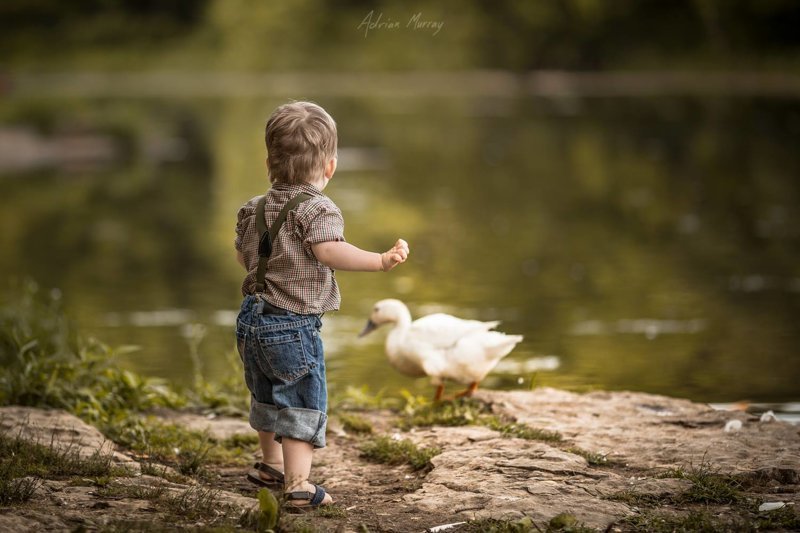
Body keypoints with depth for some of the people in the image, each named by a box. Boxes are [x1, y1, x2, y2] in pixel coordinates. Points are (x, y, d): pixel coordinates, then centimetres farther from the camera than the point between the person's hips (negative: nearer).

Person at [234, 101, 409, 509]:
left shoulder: (253, 210, 8)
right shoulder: (318, 210, -16)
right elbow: (329, 251, -33)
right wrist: (380, 261, -40)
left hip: (252, 321, 8)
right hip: (294, 327, -8)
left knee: (266, 396, 24)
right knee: (302, 403, -2)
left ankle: (271, 464, 42)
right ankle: (298, 484, -7)